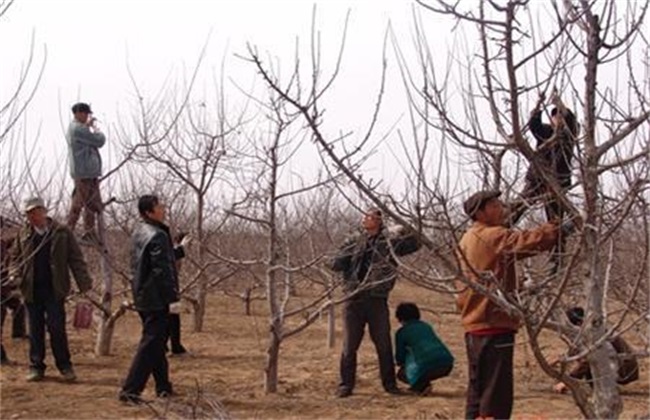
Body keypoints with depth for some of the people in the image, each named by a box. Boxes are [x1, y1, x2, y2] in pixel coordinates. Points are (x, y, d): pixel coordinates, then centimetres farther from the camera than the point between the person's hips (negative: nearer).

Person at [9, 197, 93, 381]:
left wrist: (84, 283, -7)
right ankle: (36, 367, 15)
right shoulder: (23, 235, 9)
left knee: (56, 328, -5)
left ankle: (65, 366, 7)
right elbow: (15, 257, 18)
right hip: (31, 290, 3)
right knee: (35, 330, 8)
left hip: (54, 290, -3)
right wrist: (15, 275, -3)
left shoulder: (62, 233, 0)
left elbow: (76, 259, -1)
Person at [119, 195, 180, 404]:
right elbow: (162, 269, -21)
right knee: (151, 343, -6)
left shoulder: (138, 233, 11)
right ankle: (130, 390, -9)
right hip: (156, 298, -10)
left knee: (156, 342, 18)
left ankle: (163, 386, 27)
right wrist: (172, 293, -14)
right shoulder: (157, 236, -19)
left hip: (142, 296, 10)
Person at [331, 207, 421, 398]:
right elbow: (335, 264, 3)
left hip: (377, 300, -2)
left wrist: (406, 230, -20)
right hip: (354, 300, 2)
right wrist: (353, 253, -10)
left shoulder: (389, 241, 4)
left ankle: (389, 383, 16)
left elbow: (414, 243, -5)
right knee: (349, 346, 4)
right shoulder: (354, 242, 11)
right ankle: (346, 384, 12)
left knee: (384, 345, 5)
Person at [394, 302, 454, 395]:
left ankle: (422, 386, -1)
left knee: (401, 374, 21)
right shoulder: (426, 326, 27)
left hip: (428, 365, -6)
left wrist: (400, 362, 40)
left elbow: (399, 358, 16)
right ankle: (423, 383, 23)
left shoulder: (401, 332, 11)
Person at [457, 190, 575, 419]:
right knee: (496, 394, -7)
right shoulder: (492, 237, -13)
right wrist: (559, 229, -21)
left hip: (475, 325, 10)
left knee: (478, 390, 14)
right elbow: (529, 241, -25)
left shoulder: (469, 239, 17)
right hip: (493, 325, -10)